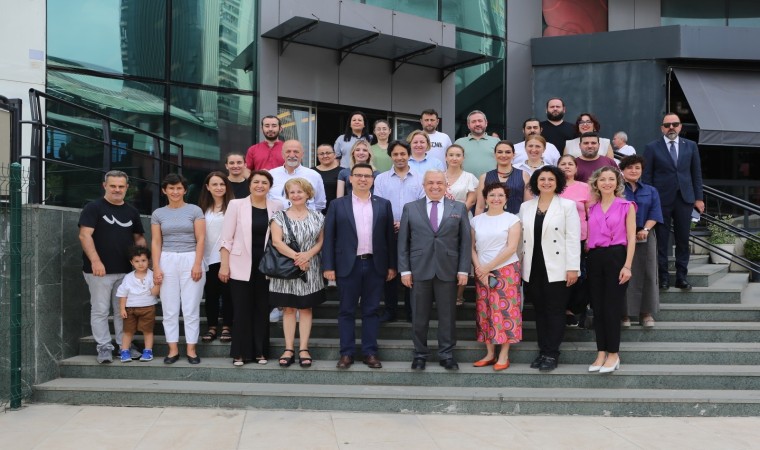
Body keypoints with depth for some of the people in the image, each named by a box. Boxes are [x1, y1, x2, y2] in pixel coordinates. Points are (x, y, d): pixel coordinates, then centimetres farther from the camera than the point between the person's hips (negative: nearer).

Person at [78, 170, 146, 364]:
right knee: (100, 310, 1)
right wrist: (95, 260, -21)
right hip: (100, 270, -4)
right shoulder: (93, 208, -2)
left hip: (126, 270, 5)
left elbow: (139, 237, 18)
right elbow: (85, 235, -10)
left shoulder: (132, 211, 13)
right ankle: (104, 347, 10)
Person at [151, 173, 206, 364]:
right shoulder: (158, 214, 10)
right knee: (169, 309, 4)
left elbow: (201, 239, -2)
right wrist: (156, 267, -2)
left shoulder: (195, 210, 3)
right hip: (167, 261, 2)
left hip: (190, 260, -2)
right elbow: (156, 242, 7)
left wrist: (197, 264, -10)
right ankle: (173, 350, 12)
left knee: (191, 308, 0)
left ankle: (191, 350, 8)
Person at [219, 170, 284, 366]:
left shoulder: (277, 207, 3)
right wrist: (224, 264, -7)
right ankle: (240, 353, 13)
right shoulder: (236, 205, -1)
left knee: (262, 309, 8)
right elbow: (226, 238, -2)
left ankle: (260, 351, 19)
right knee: (242, 310, 3)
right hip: (241, 266, -1)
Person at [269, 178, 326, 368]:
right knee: (288, 309, 3)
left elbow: (321, 241, 4)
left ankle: (304, 349, 10)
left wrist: (307, 255, -15)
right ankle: (289, 349, 9)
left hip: (310, 269, 1)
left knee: (306, 308, 5)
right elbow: (276, 241, -8)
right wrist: (295, 256, -18)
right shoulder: (279, 216, 1)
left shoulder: (317, 217, 6)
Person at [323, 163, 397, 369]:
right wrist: (328, 266, -5)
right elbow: (329, 237, 1)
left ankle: (370, 352, 15)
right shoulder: (338, 205, 4)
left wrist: (392, 265, 3)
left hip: (375, 265, 1)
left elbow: (390, 236, 7)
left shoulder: (384, 205, 7)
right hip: (348, 265, -1)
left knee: (371, 311, 6)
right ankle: (346, 353, 13)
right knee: (346, 311, 5)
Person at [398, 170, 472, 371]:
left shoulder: (459, 208, 7)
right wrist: (405, 270, -3)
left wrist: (463, 270, -3)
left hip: (448, 270, 0)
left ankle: (446, 355, 18)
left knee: (448, 315, 6)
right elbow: (403, 242, 4)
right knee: (419, 316, 7)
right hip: (419, 270, 0)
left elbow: (466, 241, 4)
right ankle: (420, 354, 20)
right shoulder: (410, 208, 6)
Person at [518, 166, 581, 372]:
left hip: (557, 269, -4)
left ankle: (552, 354, 8)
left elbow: (573, 238, -6)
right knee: (539, 311, 10)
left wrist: (573, 267, -13)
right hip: (533, 269, 4)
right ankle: (542, 351, 18)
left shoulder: (567, 205, 0)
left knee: (555, 312, 1)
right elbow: (521, 237, 9)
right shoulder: (525, 207, 11)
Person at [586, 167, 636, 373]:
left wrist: (627, 266, -11)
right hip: (594, 258, 4)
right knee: (597, 306, 6)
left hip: (616, 256, -4)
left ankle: (614, 354, 8)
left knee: (612, 306, -2)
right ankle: (601, 353, 14)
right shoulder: (592, 208, 12)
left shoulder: (626, 206, 2)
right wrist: (587, 260, 5)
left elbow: (631, 238, -3)